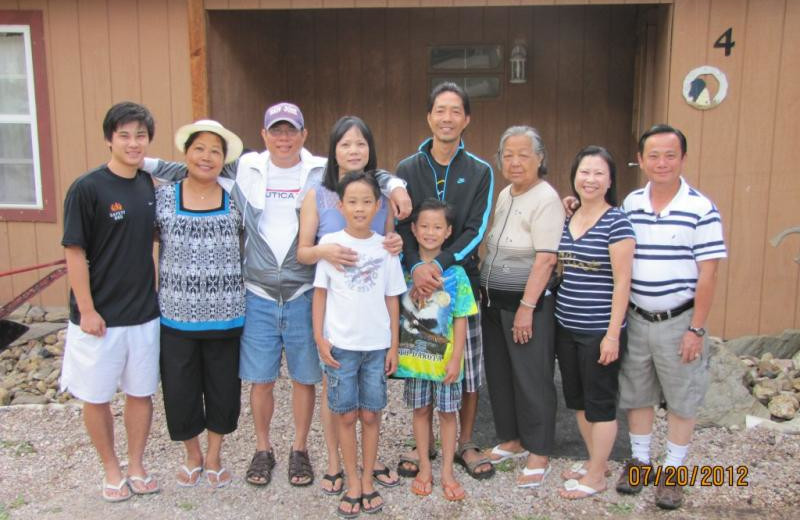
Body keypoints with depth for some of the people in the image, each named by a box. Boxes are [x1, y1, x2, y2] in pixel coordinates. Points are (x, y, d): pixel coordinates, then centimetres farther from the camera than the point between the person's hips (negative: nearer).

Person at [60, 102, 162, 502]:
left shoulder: (148, 185, 3)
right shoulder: (87, 188, -13)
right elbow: (75, 253, -12)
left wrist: (153, 294, 9)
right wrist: (86, 310, -14)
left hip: (144, 313, 5)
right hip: (99, 317, -4)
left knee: (141, 393, 14)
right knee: (97, 397, 11)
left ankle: (136, 465, 33)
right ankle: (111, 469, 31)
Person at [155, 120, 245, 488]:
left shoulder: (235, 198, 1)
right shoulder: (163, 197, 0)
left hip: (225, 315, 1)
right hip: (176, 315, 0)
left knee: (223, 388, 13)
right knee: (180, 389, 10)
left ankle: (214, 456, 36)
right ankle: (192, 456, 36)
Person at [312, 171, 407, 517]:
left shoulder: (385, 247, 2)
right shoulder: (330, 242, -3)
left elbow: (391, 299, 5)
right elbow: (320, 292, 0)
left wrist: (394, 345, 4)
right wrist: (319, 337, -6)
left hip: (377, 345, 1)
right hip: (340, 344, -1)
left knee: (370, 414, 9)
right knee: (346, 415, 7)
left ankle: (368, 481, 24)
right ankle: (352, 483, 21)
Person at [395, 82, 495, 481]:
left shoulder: (480, 172, 5)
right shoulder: (407, 170, 6)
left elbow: (475, 231, -4)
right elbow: (400, 225, -2)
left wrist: (439, 264, -19)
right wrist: (416, 266, -20)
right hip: (417, 282, 1)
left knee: (468, 369, 5)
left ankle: (465, 443, 24)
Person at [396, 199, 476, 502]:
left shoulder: (455, 273, -7)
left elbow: (461, 321, -7)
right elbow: (394, 309, 3)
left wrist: (455, 359, -10)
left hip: (444, 357, -2)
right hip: (414, 355, 2)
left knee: (447, 412, 9)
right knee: (421, 410, 13)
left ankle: (447, 472, 23)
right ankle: (424, 469, 27)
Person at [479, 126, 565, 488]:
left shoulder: (546, 200, -14)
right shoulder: (504, 194, 12)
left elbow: (545, 259, -20)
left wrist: (526, 308, -22)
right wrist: (487, 292, 15)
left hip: (529, 303, -8)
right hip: (494, 301, 8)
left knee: (531, 377, 2)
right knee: (499, 373, 14)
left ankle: (538, 454, 17)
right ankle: (511, 439, 31)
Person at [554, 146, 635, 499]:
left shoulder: (616, 222, -11)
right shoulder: (566, 219, 8)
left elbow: (622, 282, -14)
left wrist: (613, 334, -16)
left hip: (599, 332, -7)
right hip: (566, 327, 7)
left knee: (599, 402, 6)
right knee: (577, 398, 17)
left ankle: (596, 475, 21)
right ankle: (594, 460, 35)